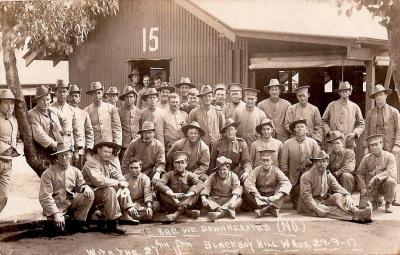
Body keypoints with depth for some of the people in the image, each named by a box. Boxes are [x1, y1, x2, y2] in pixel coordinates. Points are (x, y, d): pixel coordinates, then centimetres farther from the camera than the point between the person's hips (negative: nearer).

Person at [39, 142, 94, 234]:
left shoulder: (76, 171, 3)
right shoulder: (48, 173, -11)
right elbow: (45, 197, -15)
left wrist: (86, 188, -18)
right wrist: (56, 214, -24)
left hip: (71, 202, 4)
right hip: (56, 206, -4)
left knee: (89, 194, -17)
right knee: (60, 228, -25)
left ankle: (78, 221, -2)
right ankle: (52, 220, 12)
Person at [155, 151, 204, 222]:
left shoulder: (190, 175, 5)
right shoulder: (169, 175, 4)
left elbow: (200, 184, -15)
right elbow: (158, 184, -16)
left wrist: (189, 194, -34)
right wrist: (172, 194, -32)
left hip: (187, 203, 0)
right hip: (172, 204, 0)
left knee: (195, 189, -21)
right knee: (162, 192, -23)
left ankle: (178, 212, -36)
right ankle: (187, 211, -32)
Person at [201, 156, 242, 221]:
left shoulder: (233, 176, 0)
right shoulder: (213, 176, 2)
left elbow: (237, 188, -15)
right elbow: (206, 187, -11)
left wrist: (233, 199, -35)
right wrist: (203, 198, -32)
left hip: (228, 200, 0)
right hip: (215, 200, 0)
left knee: (239, 200, -29)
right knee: (205, 202, -30)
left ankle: (219, 213, -48)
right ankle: (227, 211, -50)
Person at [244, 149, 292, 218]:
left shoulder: (276, 171, -3)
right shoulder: (256, 170, -5)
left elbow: (287, 183, -18)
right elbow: (248, 183, -22)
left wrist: (277, 196, -35)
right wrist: (258, 196, -36)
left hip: (272, 198, 1)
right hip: (259, 200, 0)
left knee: (284, 191, -24)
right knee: (247, 191, -27)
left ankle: (264, 210, -41)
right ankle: (272, 209, -38)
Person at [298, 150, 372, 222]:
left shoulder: (328, 176, 10)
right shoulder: (306, 176, -8)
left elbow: (339, 188, -2)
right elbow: (306, 195, -17)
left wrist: (347, 195, -25)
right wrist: (316, 208, -30)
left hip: (324, 202, 5)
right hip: (310, 205, -5)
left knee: (338, 196, -23)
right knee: (330, 210, -33)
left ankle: (357, 211, -47)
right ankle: (356, 216, -54)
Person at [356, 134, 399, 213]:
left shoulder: (389, 156, -5)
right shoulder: (366, 158, 4)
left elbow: (391, 172, -19)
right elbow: (359, 173, 6)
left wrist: (376, 178, -30)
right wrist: (363, 187, -7)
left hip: (383, 185, -2)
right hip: (370, 188, 2)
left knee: (390, 181, -35)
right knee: (362, 206, -15)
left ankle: (388, 205, -12)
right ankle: (377, 201, 20)